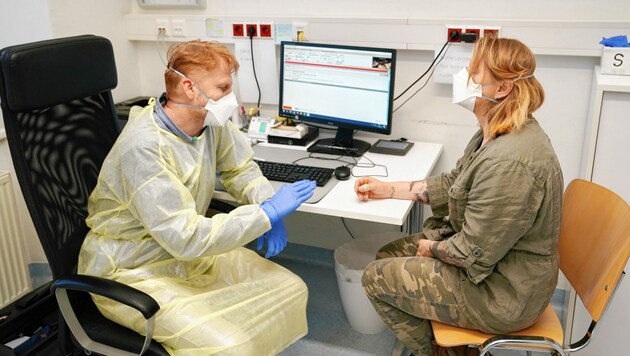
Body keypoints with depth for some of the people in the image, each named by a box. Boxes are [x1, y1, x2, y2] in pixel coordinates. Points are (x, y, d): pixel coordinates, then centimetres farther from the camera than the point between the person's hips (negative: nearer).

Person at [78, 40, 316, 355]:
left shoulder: (212, 123, -5)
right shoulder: (144, 147, -29)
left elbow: (240, 168, 11)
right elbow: (186, 238, -31)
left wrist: (267, 209, -10)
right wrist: (266, 213, -27)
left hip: (191, 253, 8)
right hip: (134, 273, -7)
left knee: (290, 291, 0)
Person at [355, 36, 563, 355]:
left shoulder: (509, 161, -34)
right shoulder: (495, 134, -1)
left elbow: (474, 255, -28)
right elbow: (453, 184, 13)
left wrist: (432, 248, -8)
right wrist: (389, 189, 11)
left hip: (503, 293, -9)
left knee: (375, 278, -2)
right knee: (388, 255, 15)